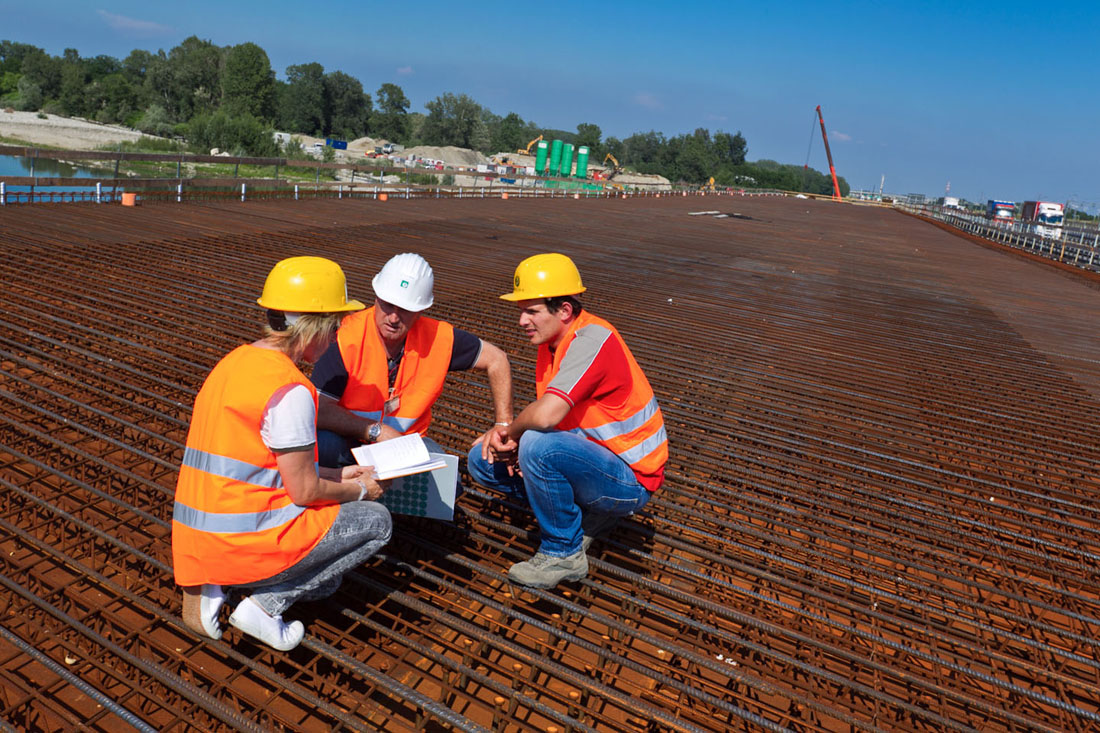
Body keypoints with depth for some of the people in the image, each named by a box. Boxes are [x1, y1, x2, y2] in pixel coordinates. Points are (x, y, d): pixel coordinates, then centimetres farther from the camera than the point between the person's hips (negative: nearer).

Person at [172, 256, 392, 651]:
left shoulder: (236, 361, 8)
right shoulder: (290, 389, -22)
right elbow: (304, 490, -16)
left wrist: (336, 474, 18)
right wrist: (358, 490, 4)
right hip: (244, 542, -9)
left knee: (325, 581, 28)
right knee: (375, 520, 4)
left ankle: (209, 587, 10)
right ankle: (264, 604, 0)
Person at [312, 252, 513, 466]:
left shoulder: (439, 338, -13)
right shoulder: (347, 336, -22)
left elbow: (496, 359, 1)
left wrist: (503, 424, -3)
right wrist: (377, 431, -29)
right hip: (349, 439, -1)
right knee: (324, 442, -33)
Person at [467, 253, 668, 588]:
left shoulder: (591, 339, -25)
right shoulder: (553, 338, 4)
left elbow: (545, 415, -37)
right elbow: (545, 414, 8)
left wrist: (510, 432, -15)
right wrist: (507, 437, -12)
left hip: (630, 478, -9)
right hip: (590, 457, 9)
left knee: (538, 445, -34)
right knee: (483, 461, 4)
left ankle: (564, 553, -11)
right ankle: (585, 513, 9)